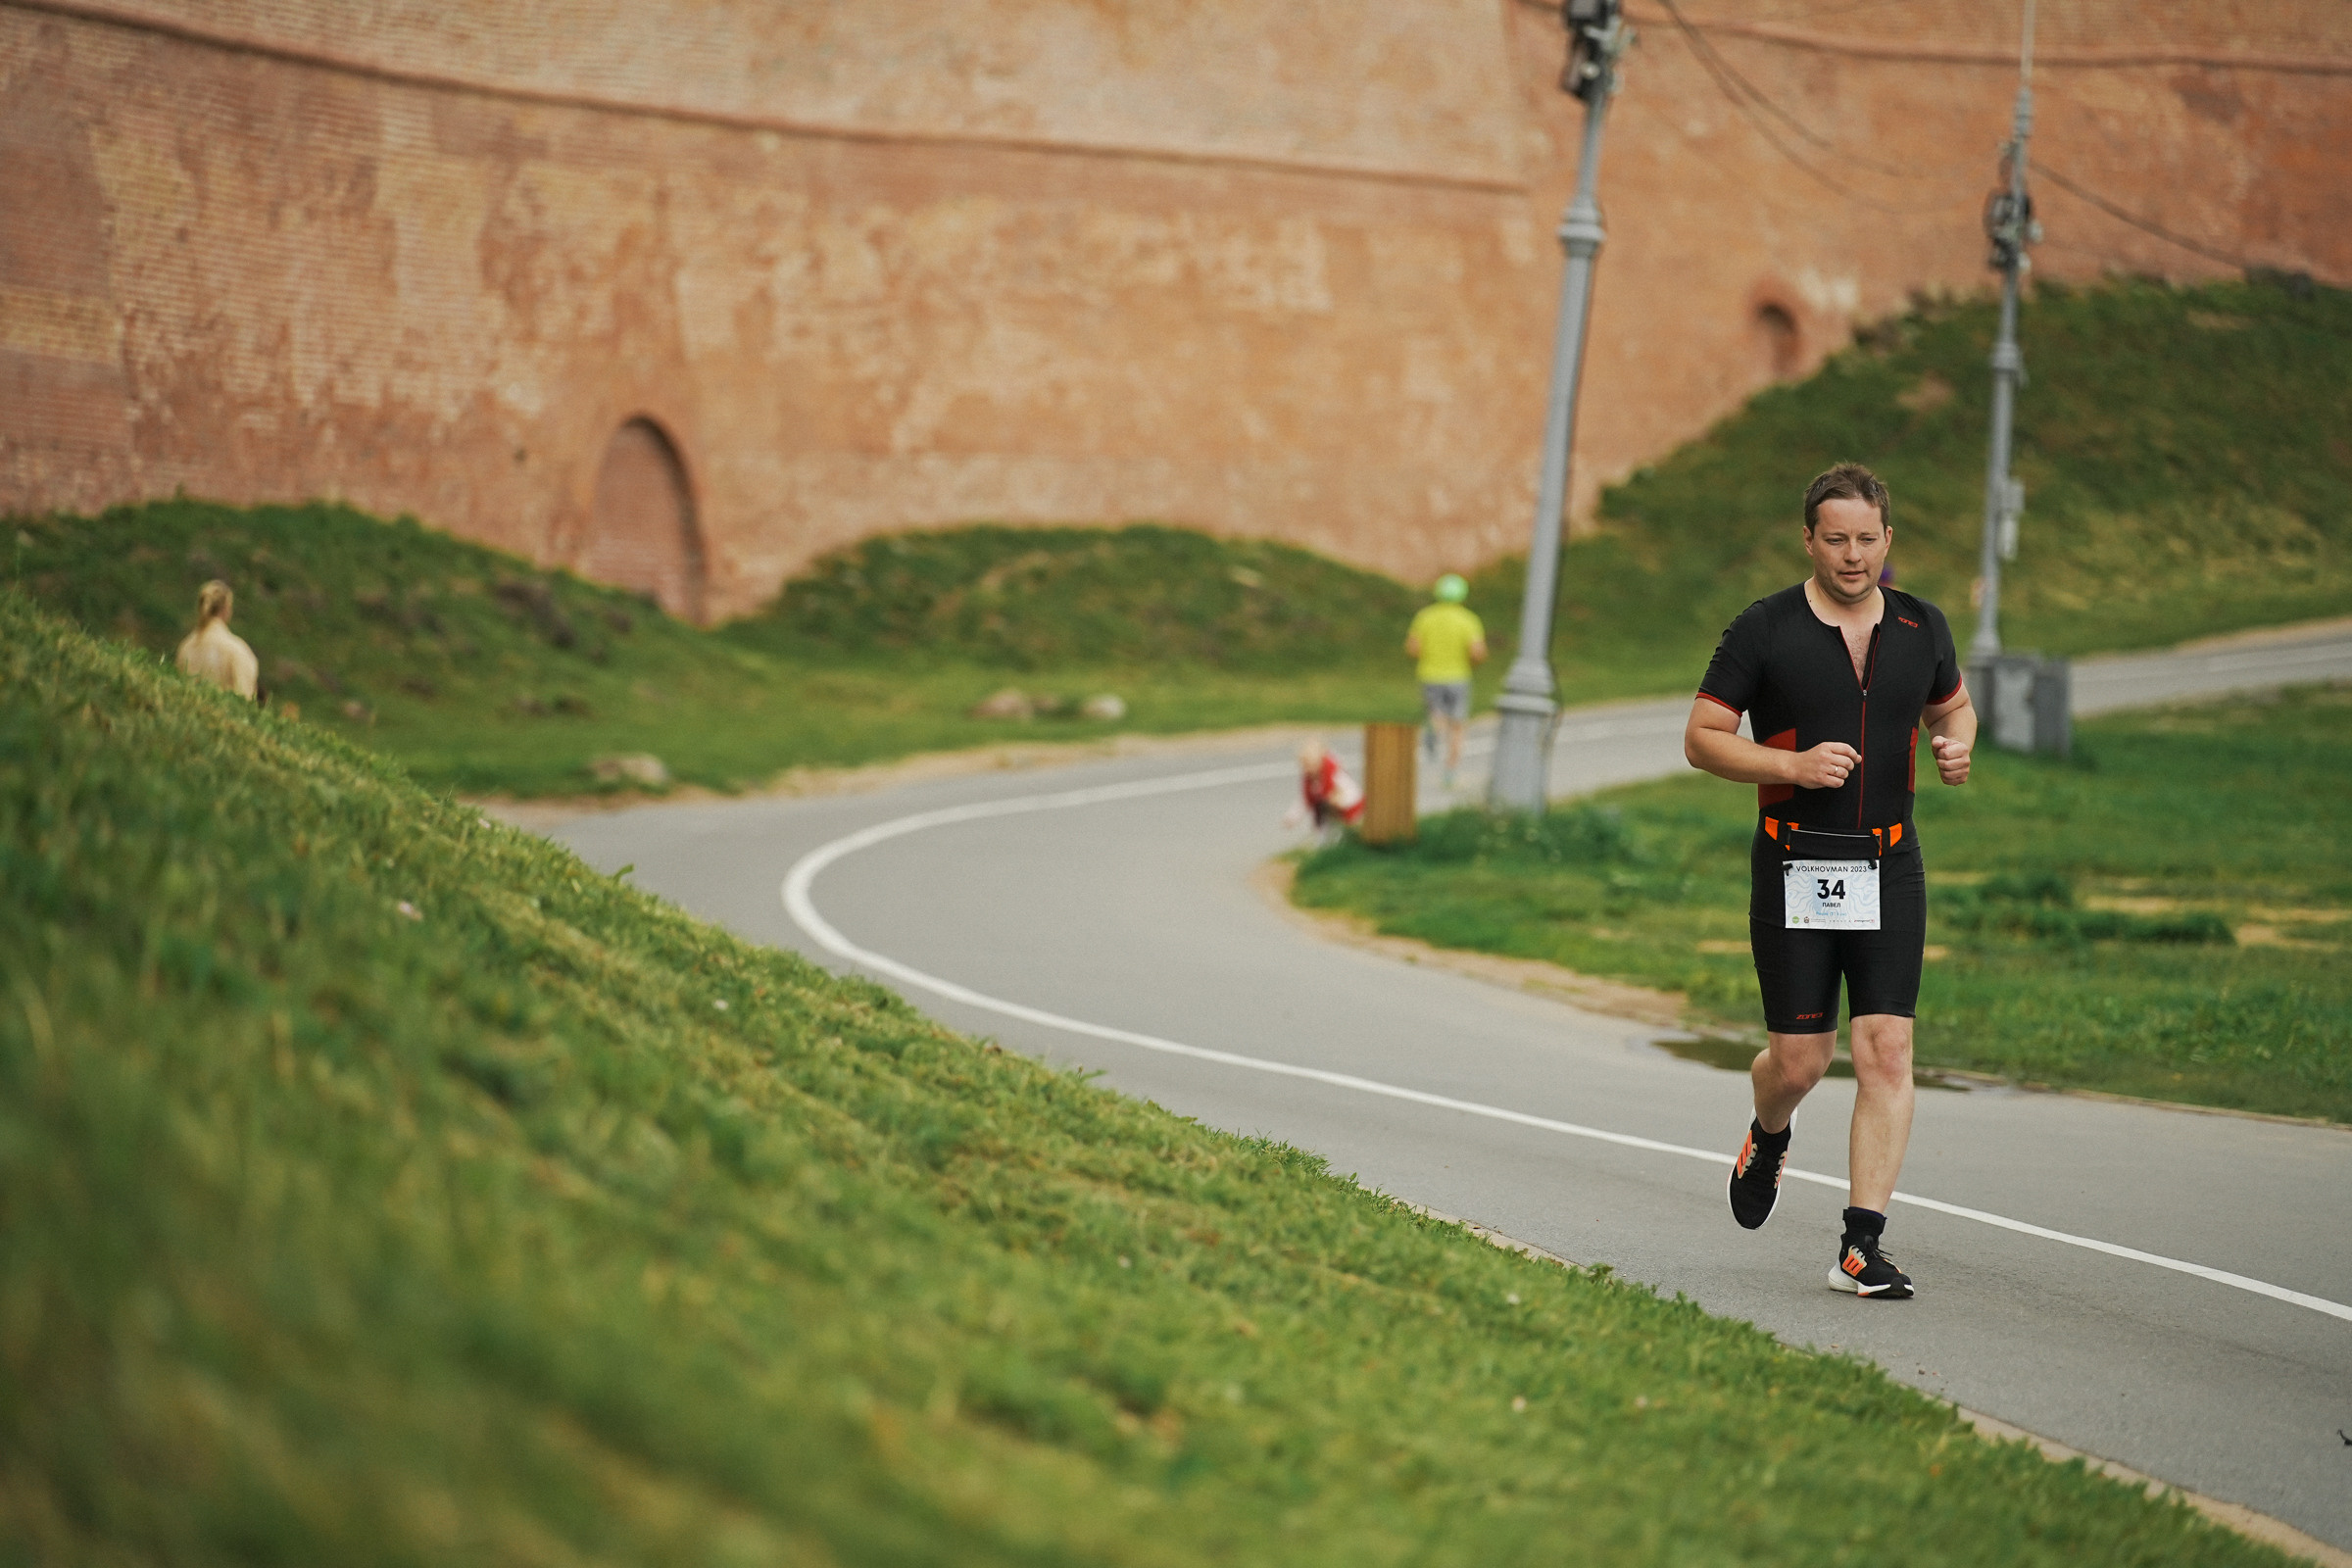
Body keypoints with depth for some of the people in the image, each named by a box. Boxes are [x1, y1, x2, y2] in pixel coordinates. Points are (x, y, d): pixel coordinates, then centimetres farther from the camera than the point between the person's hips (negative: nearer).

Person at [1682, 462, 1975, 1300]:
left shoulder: (1922, 627, 6)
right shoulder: (1764, 629, -5)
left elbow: (1953, 705, 24)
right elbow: (1702, 737, -2)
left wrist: (1957, 746, 1)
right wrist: (1792, 765, -16)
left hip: (1889, 868, 2)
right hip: (1794, 867, -2)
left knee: (1887, 1053, -8)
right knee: (1800, 1060, 1)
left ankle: (1862, 1245, -6)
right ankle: (1769, 1137, 38)